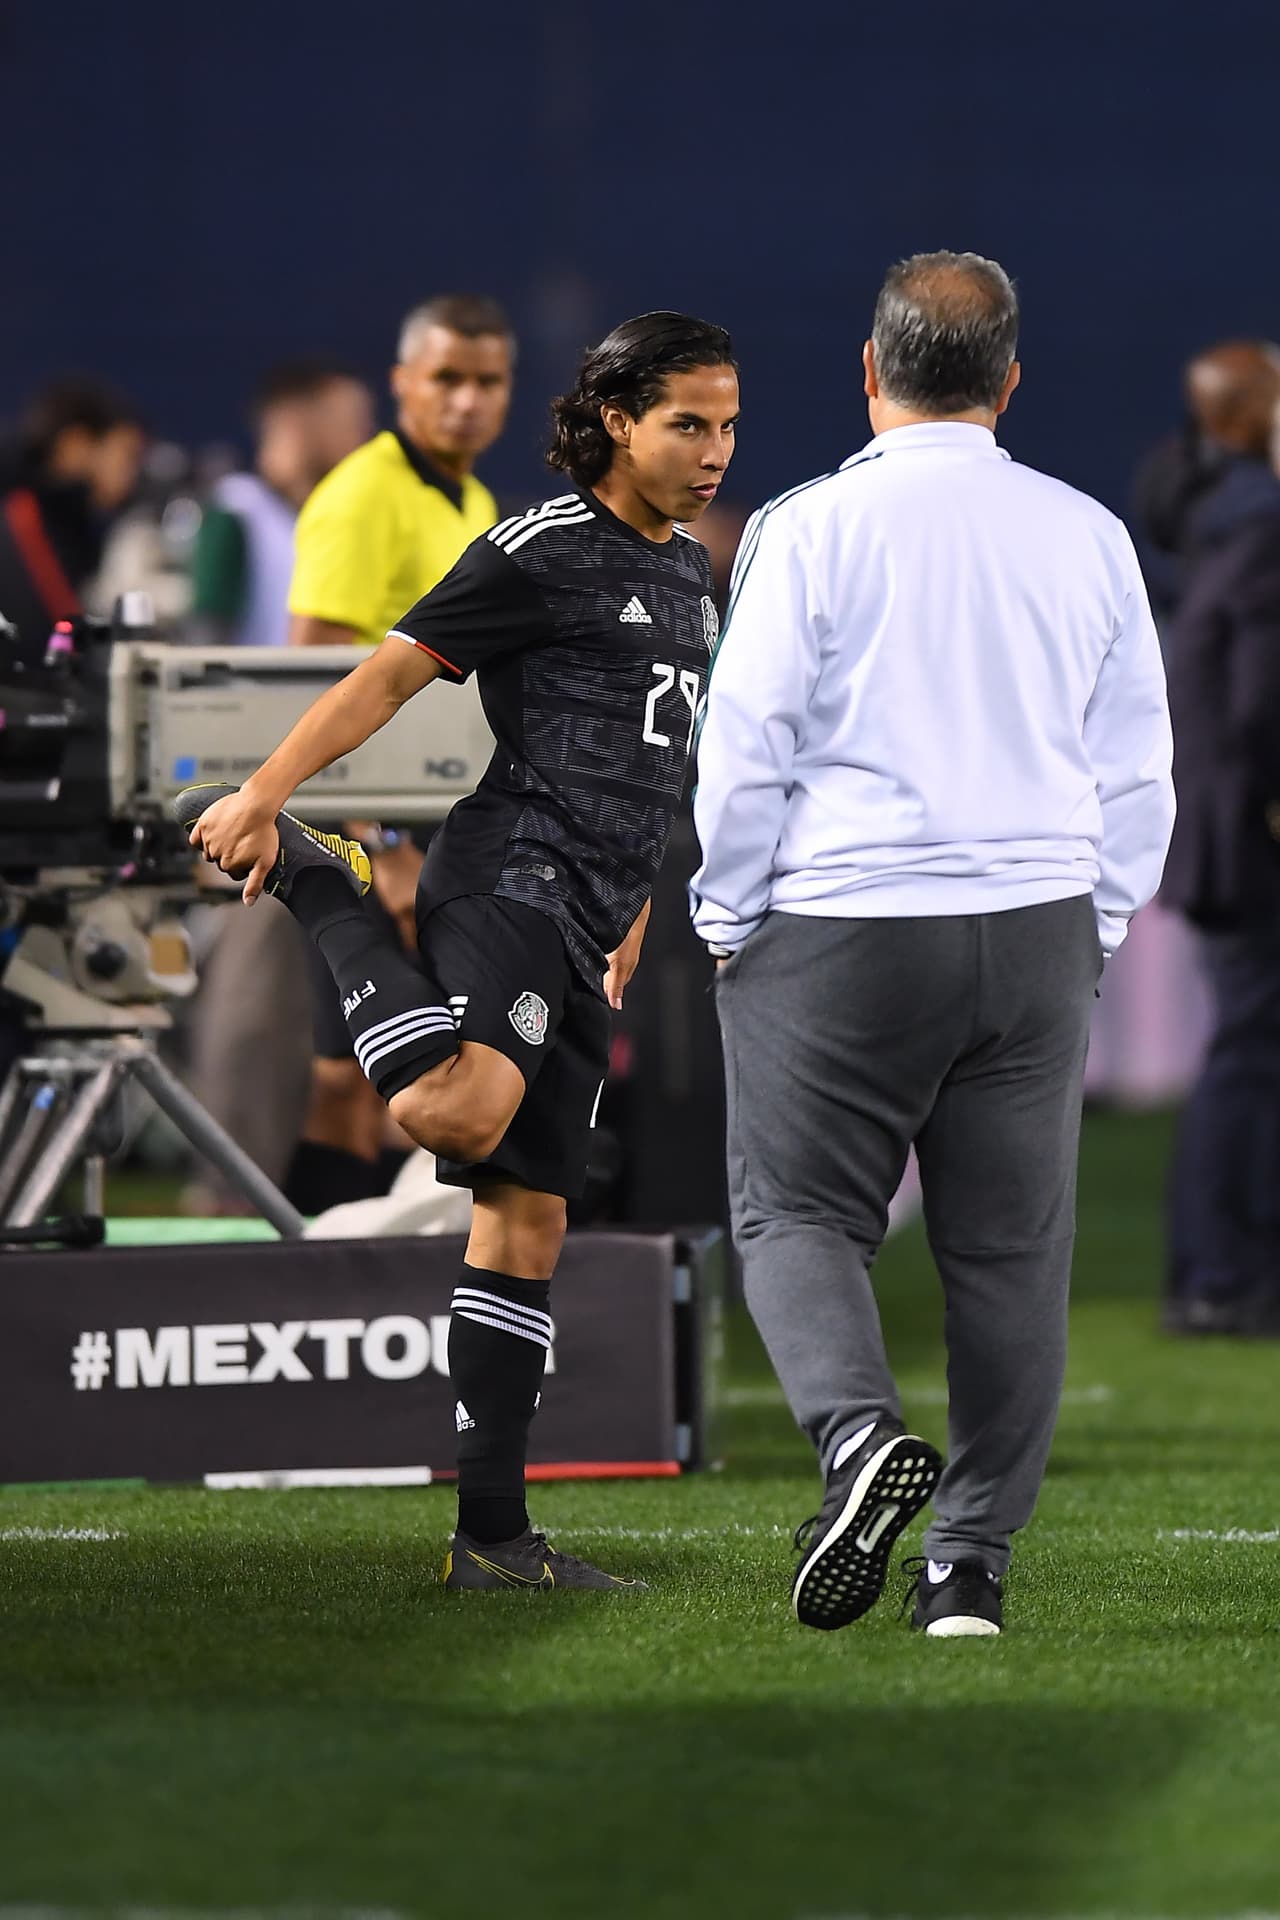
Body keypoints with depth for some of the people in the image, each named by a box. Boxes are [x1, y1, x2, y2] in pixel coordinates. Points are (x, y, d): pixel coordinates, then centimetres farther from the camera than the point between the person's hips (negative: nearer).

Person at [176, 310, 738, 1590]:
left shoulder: (689, 570, 21)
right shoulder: (544, 550, -4)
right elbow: (392, 673, -8)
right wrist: (263, 794, -16)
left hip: (584, 921, 8)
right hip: (512, 873, -8)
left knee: (525, 1219, 7)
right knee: (456, 1112, -34)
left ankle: (492, 1534, 8)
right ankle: (311, 878, -11)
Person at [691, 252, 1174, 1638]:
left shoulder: (809, 531, -8)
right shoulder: (1087, 538, 4)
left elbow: (745, 745, -6)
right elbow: (1137, 766, 10)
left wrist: (728, 922, 6)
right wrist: (1096, 930, 20)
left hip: (838, 928, -3)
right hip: (1039, 931, 3)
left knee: (797, 1214, 7)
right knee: (1009, 1248, 8)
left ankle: (859, 1431, -20)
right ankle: (971, 1561, 8)